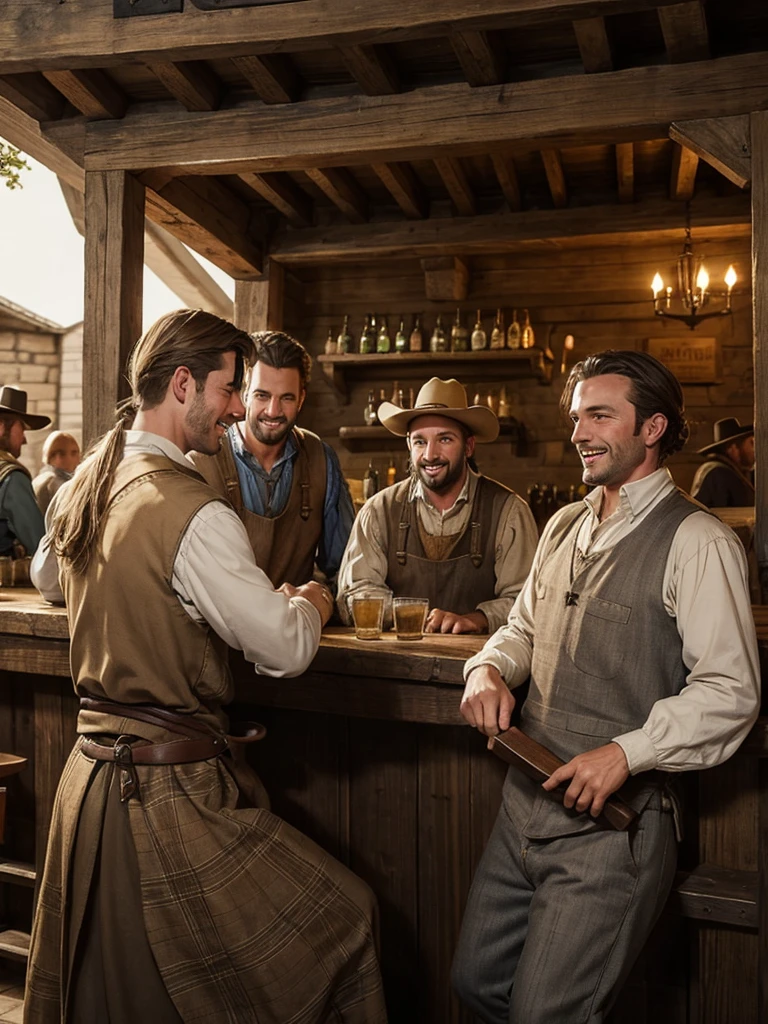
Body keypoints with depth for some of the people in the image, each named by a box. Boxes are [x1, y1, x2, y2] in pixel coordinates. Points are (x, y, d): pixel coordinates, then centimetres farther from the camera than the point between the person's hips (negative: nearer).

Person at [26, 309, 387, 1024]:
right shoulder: (194, 515, -22)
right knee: (343, 919, 3)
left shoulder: (78, 489, 5)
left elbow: (47, 578, 26)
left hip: (90, 770, 9)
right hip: (170, 790, -9)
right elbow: (285, 649, -21)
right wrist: (309, 603, 0)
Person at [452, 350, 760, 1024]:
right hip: (526, 804, 7)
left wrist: (626, 753, -23)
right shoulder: (565, 527, 12)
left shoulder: (697, 542, -12)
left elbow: (730, 691, -15)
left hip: (615, 823, -7)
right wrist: (489, 670, 0)